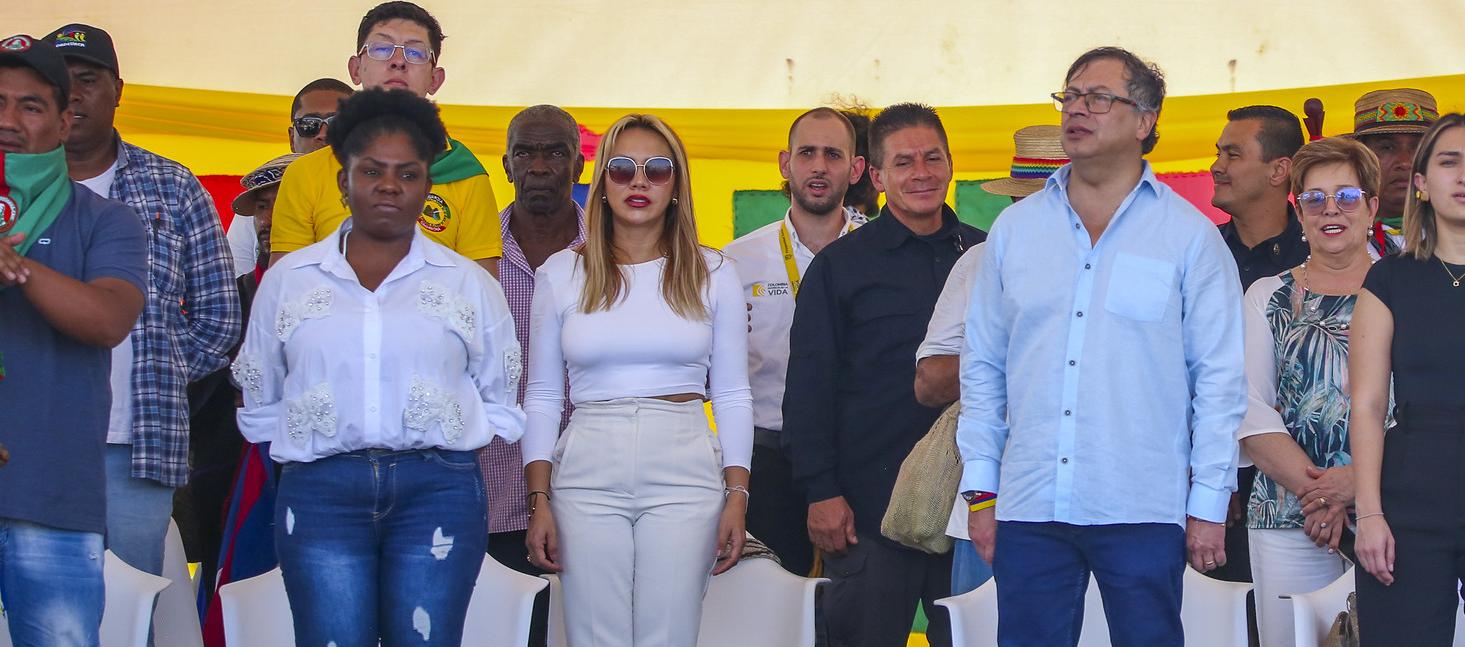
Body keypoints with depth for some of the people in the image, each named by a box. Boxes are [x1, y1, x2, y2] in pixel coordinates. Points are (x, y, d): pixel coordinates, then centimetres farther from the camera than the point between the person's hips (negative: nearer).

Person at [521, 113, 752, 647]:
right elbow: (542, 397, 9)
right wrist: (539, 500, 2)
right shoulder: (561, 274, 8)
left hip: (684, 478, 0)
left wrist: (737, 496, 1)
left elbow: (732, 396, 9)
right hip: (588, 477, 0)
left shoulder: (713, 274, 8)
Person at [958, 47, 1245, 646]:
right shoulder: (1015, 228, 10)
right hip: (1027, 508, 3)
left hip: (1143, 510, -2)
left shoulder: (1189, 234, 2)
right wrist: (980, 490, 7)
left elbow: (1219, 377, 1)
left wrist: (1209, 505, -3)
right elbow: (982, 366, 12)